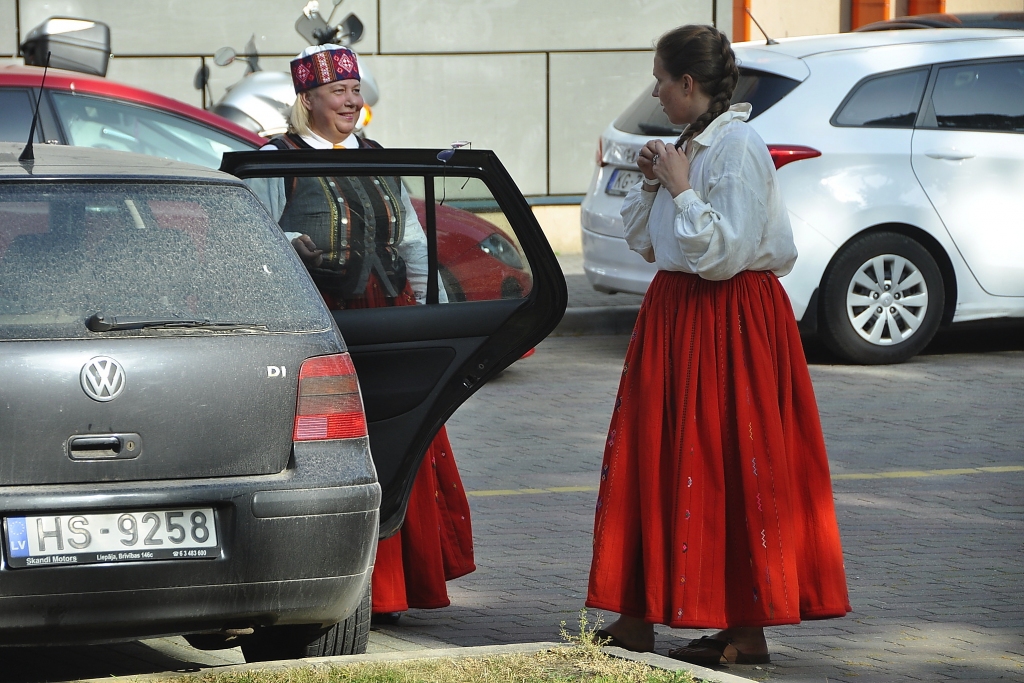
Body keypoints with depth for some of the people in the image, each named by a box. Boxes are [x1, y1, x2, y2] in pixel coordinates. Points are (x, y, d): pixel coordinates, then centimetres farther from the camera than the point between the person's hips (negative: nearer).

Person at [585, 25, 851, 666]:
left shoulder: (739, 147, -15)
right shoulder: (690, 144, 13)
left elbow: (724, 250, -23)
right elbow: (644, 240, 18)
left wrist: (681, 188, -16)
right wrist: (653, 185, 3)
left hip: (728, 322, -9)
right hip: (676, 316, 9)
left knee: (730, 468, -5)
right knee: (655, 461, 9)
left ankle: (748, 631, 1)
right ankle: (638, 615, 15)